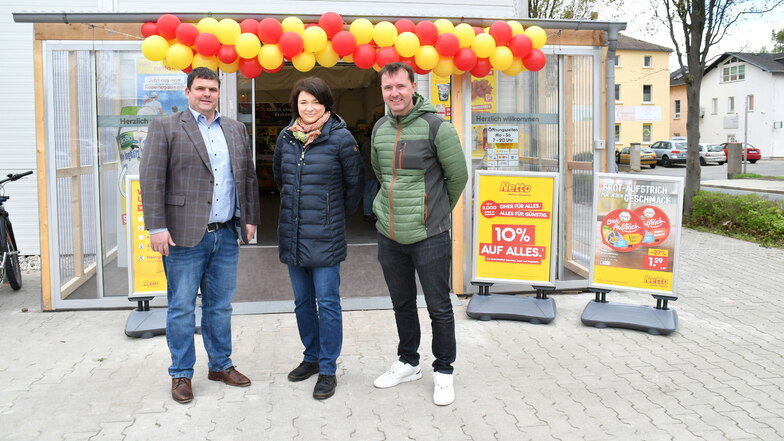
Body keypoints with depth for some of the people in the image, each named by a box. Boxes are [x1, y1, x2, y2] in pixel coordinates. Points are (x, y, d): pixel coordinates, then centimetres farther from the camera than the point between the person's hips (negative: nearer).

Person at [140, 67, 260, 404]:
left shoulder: (236, 130, 13)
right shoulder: (165, 127, -1)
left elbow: (248, 177, 16)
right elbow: (151, 180, -7)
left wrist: (250, 219, 11)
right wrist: (157, 227, -13)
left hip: (226, 235, 4)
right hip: (185, 235, -4)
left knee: (220, 306, 14)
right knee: (181, 309, 5)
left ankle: (221, 365, 28)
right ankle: (181, 374, 18)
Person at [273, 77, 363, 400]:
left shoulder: (340, 138, -9)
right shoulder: (286, 137, 5)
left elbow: (354, 183, 0)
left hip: (325, 237, -5)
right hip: (292, 234, 5)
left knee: (327, 303, 0)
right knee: (303, 301, 15)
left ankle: (328, 369, 12)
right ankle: (311, 357, 31)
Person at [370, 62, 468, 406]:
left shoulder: (436, 127, -11)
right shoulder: (380, 128, 6)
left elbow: (458, 176, -3)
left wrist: (437, 210, 8)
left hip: (429, 236, -5)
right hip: (389, 236, 6)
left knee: (439, 307, 6)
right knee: (402, 304, 18)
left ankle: (443, 372, 23)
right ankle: (408, 363, 36)